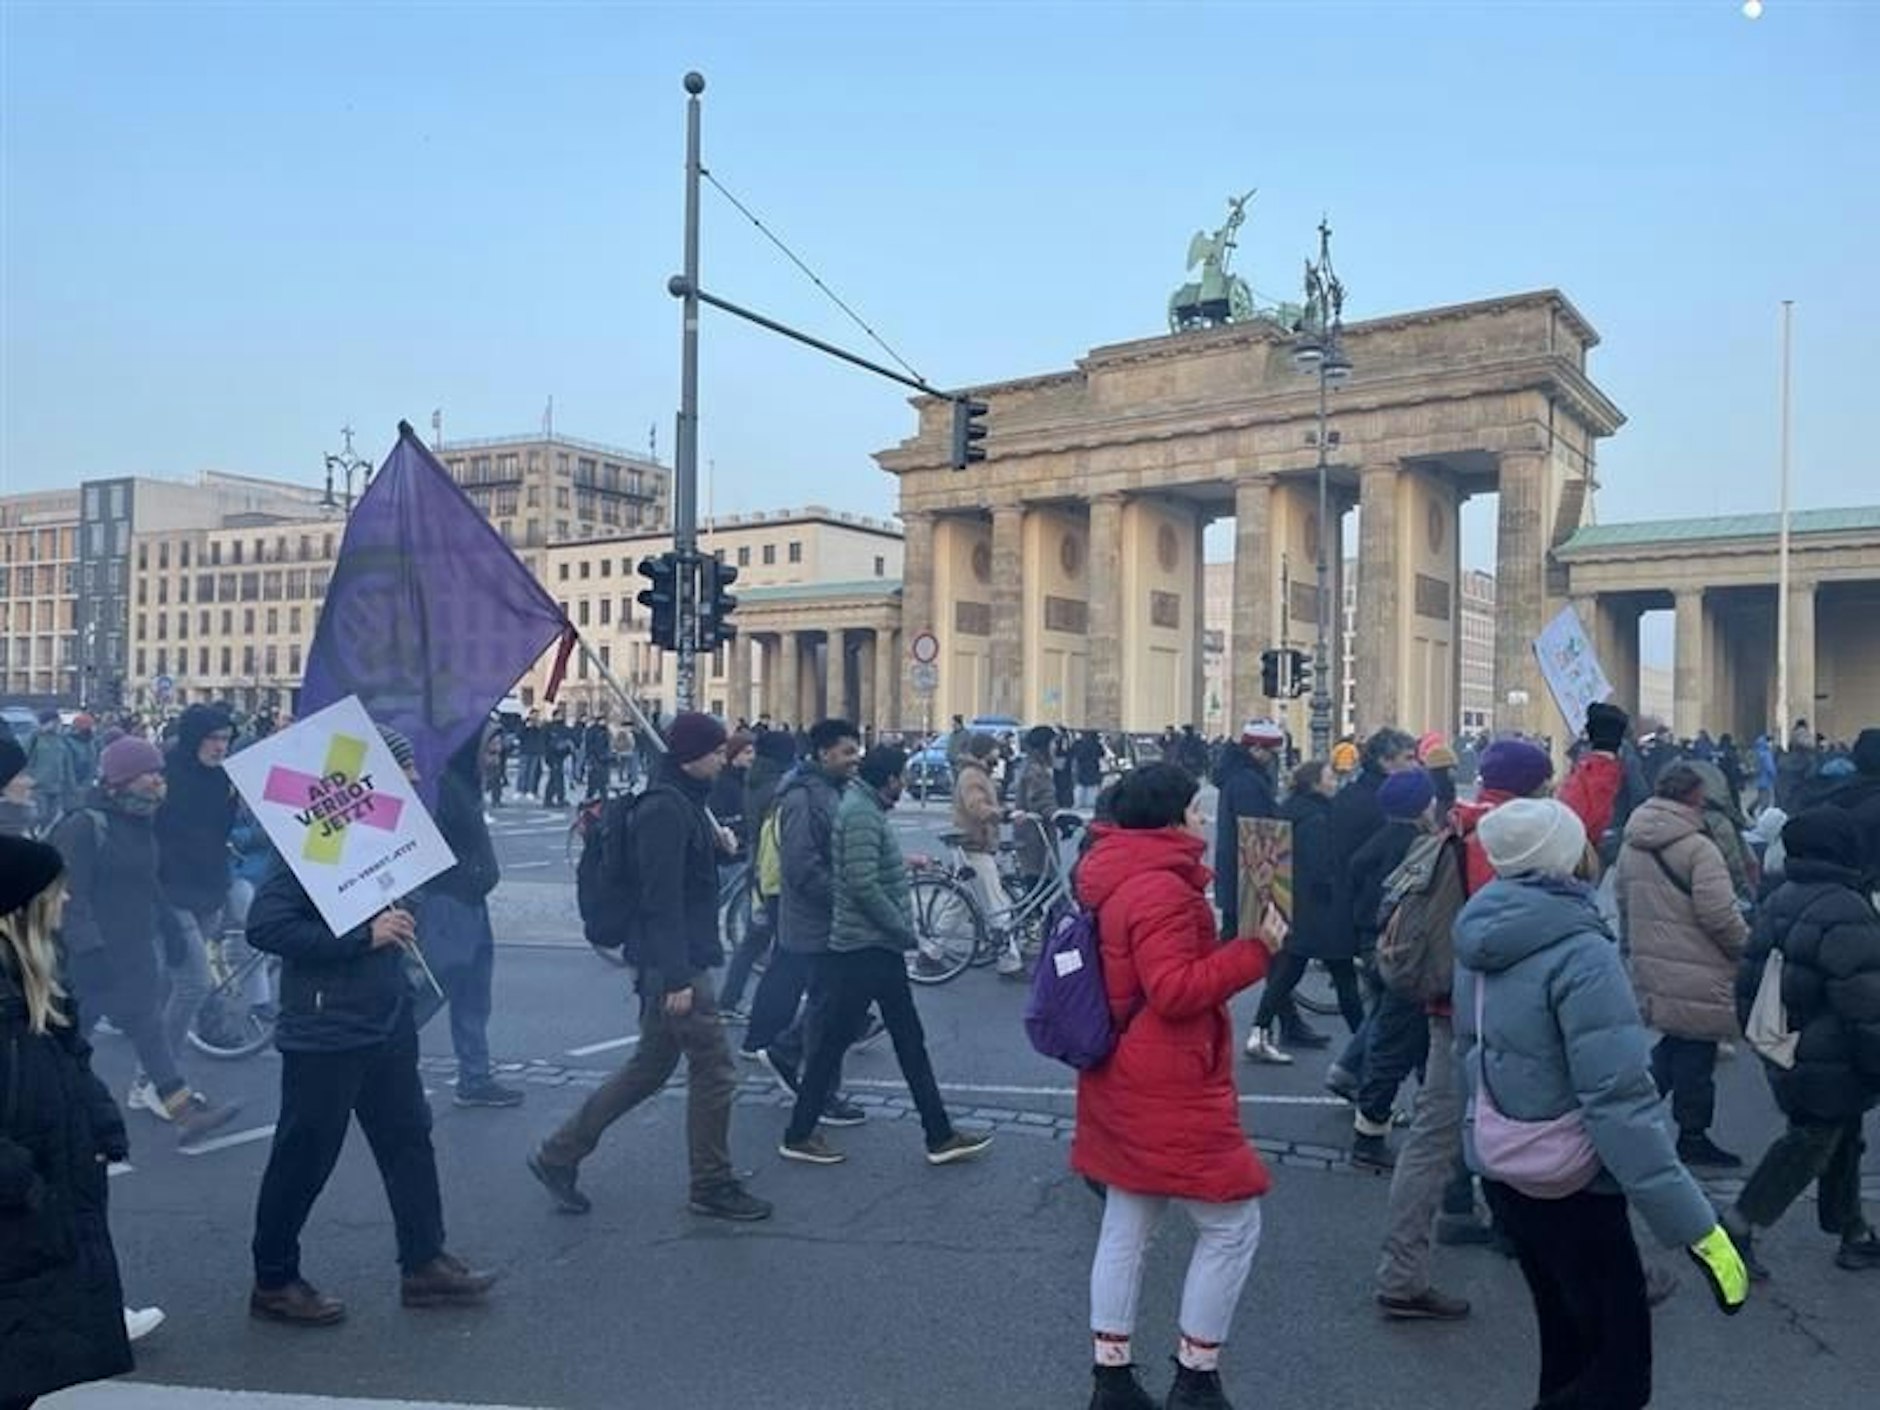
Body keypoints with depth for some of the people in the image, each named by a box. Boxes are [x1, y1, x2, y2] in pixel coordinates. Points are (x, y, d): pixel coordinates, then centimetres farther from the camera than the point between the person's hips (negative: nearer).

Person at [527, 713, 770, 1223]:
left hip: (679, 961, 10)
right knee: (714, 1074, 0)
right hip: (675, 966, -10)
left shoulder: (682, 802, 13)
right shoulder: (665, 809, -18)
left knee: (649, 1068, 17)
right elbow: (661, 898, -23)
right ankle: (712, 1187, 14)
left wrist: (719, 844, 8)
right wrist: (677, 978, -25)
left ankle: (559, 1156, 24)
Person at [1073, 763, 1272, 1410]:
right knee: (1233, 1225, 2)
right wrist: (1256, 950, -25)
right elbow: (1175, 990, -25)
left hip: (1126, 1082, 10)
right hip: (1166, 1091, -10)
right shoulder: (1161, 889, -21)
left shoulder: (1120, 878, 11)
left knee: (1125, 1228, 14)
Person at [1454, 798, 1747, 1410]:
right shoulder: (1580, 952, -23)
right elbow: (1619, 1103, -27)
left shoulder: (1482, 937, 2)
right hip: (1570, 1188, -8)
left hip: (1500, 1171, 8)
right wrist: (1696, 1226, -24)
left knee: (1569, 1346, 22)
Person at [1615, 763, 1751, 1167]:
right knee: (1696, 1052, 5)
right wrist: (1746, 948, -3)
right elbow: (1721, 916, -21)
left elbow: (1624, 906, 17)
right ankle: (1693, 1137, 17)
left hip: (1651, 969, 7)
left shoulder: (1632, 846, 7)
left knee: (1674, 1044, 22)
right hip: (1696, 977, -7)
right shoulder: (1697, 848, -19)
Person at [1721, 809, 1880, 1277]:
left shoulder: (1777, 902, 5)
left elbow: (1749, 978, 13)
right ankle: (1737, 1226, 4)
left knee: (1840, 1142, 21)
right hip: (1831, 1068, -9)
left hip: (1785, 1058, 9)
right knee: (1810, 1146, 3)